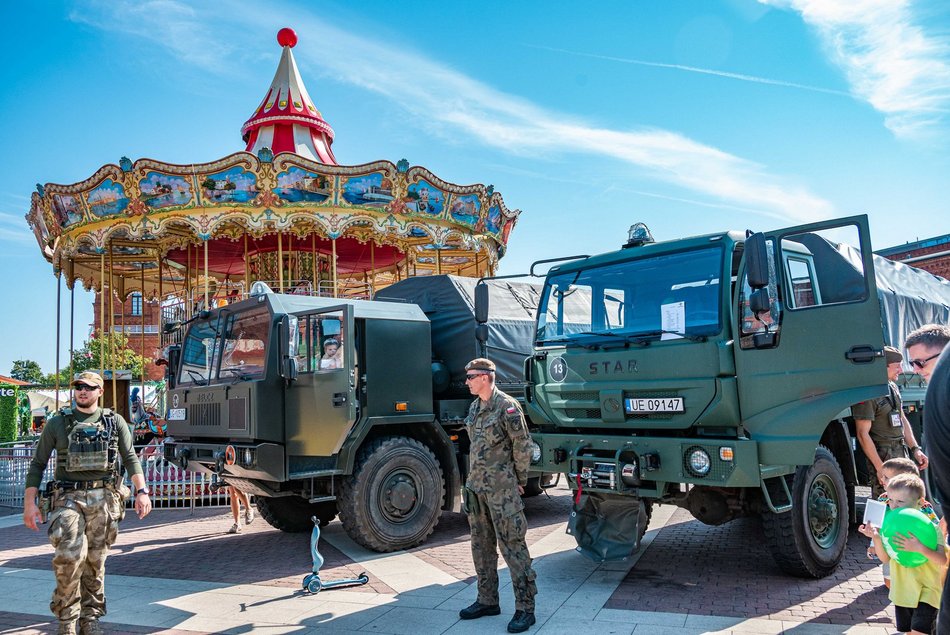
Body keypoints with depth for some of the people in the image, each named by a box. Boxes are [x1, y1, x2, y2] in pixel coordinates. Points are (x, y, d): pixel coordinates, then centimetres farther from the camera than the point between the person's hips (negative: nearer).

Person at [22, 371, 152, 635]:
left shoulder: (114, 421, 7)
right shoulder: (58, 423, 6)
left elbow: (130, 458, 7)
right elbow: (38, 464, 8)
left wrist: (142, 491, -4)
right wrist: (29, 502, 0)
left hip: (103, 498, 1)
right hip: (69, 498, -1)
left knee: (95, 560, 6)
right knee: (69, 556, -16)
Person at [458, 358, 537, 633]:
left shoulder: (507, 406, -13)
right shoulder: (475, 407, 11)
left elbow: (522, 446, -11)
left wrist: (519, 481, -4)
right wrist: (473, 478, 16)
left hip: (501, 489, -8)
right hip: (475, 486, 9)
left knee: (512, 546, -4)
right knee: (482, 546, 15)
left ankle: (525, 608, 4)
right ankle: (487, 601, 27)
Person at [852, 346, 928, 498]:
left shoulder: (893, 387, 13)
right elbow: (863, 434, -19)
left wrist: (915, 449, 14)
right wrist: (880, 468, -19)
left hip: (902, 453, 9)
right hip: (883, 456, -9)